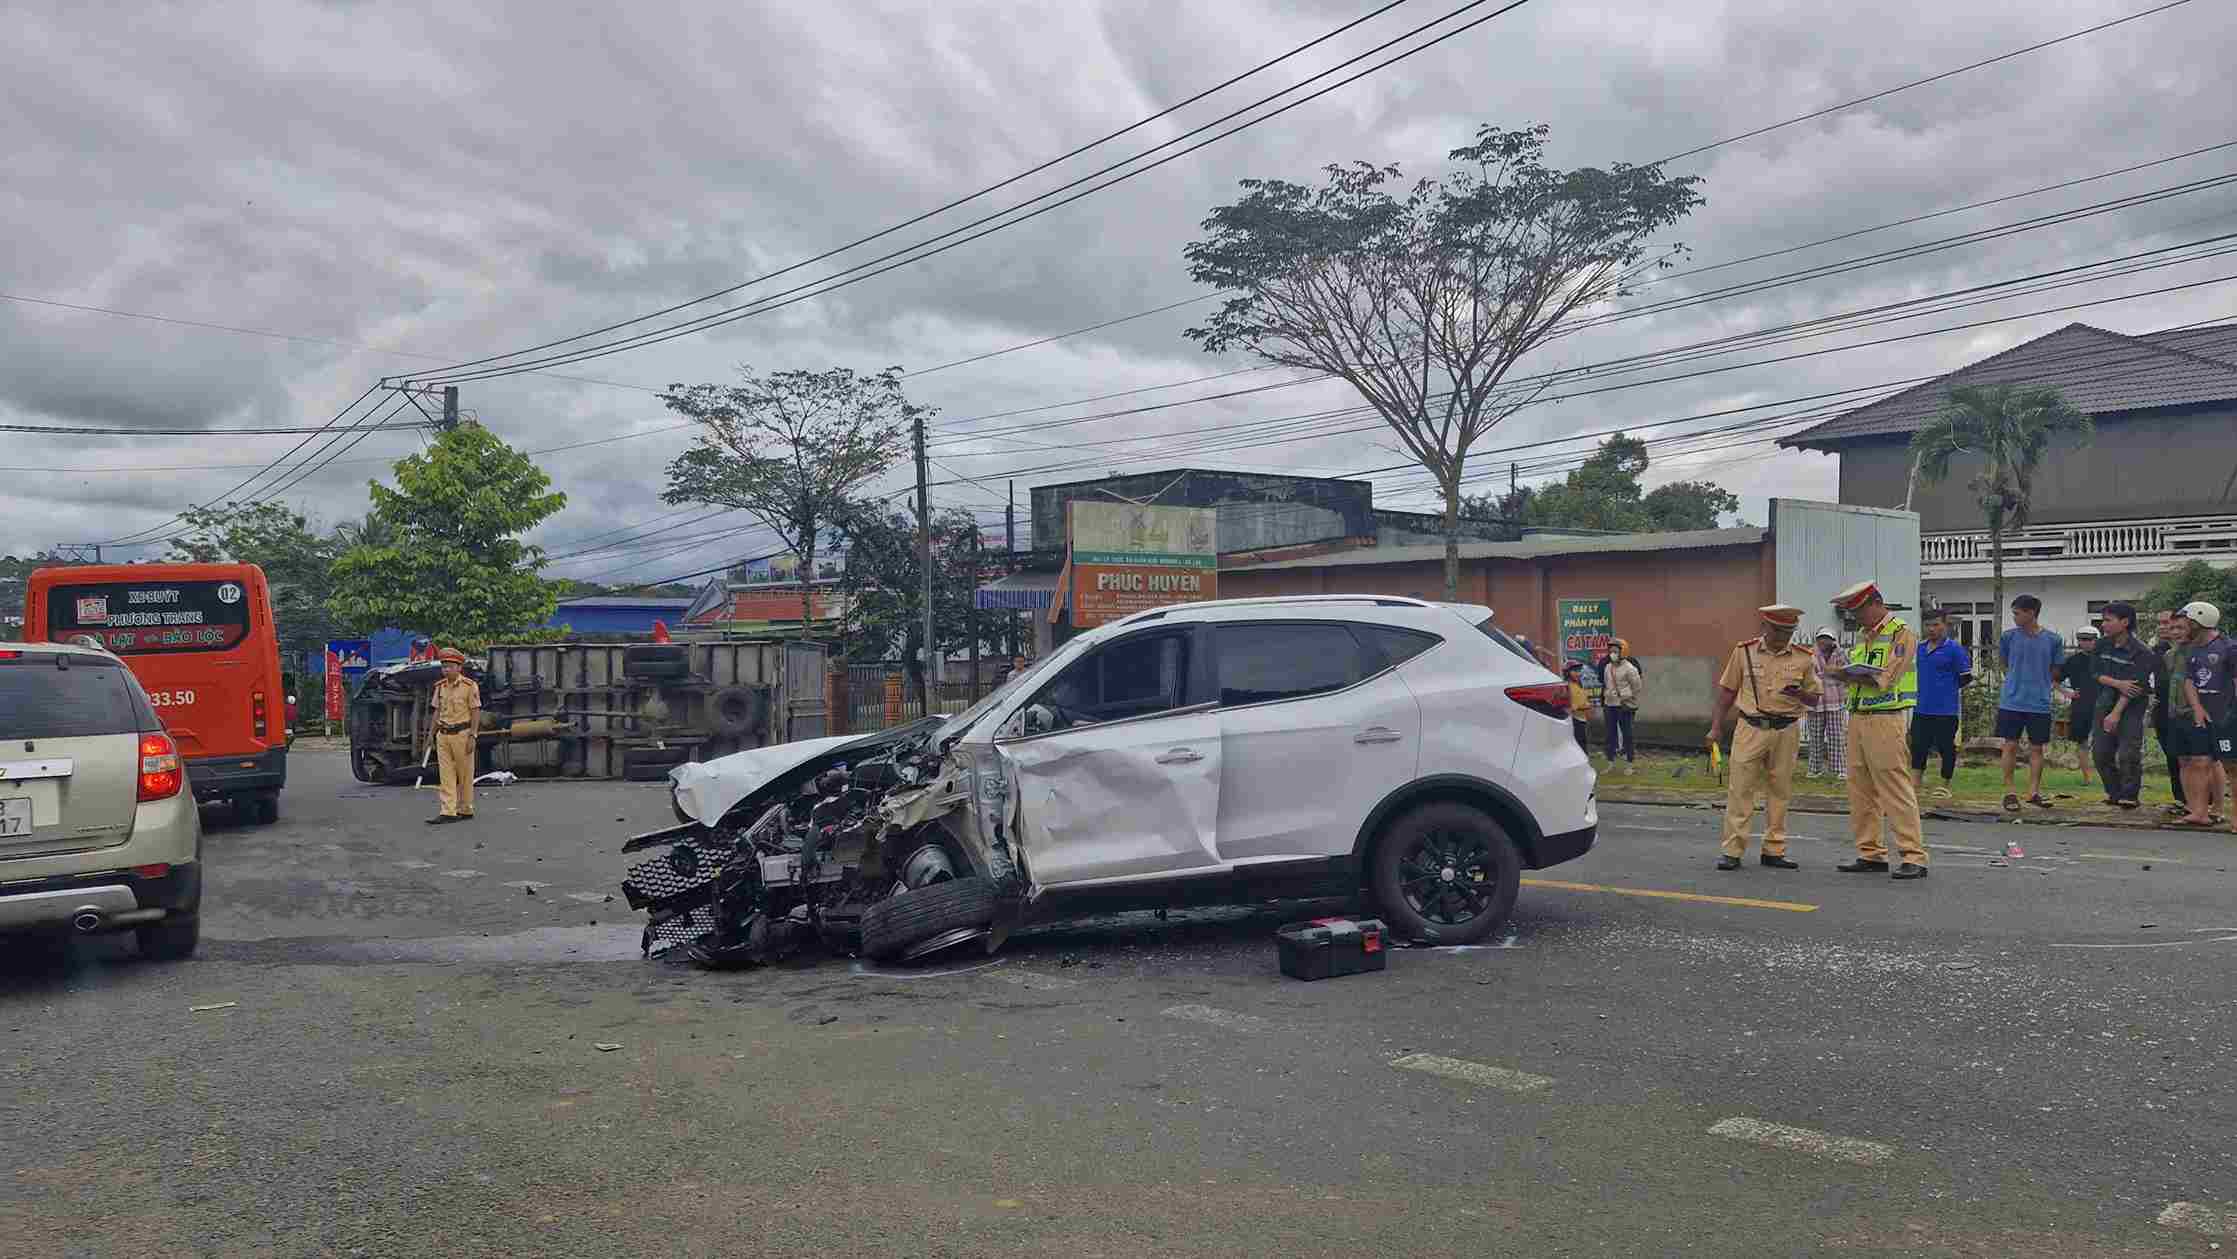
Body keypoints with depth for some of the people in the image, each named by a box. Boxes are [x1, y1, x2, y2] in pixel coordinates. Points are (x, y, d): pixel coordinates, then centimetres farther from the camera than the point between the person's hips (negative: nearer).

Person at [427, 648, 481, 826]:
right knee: (445, 775, -1)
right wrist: (431, 734, 12)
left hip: (462, 734, -5)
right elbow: (438, 711, 15)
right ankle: (448, 812, -2)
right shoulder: (440, 687, 9)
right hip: (443, 734, 5)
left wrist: (472, 736, -14)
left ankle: (465, 810, 16)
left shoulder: (469, 686, -8)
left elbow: (476, 712, -9)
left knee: (464, 774, 5)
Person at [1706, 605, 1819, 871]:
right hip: (1751, 728, -1)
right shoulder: (1744, 652, 1)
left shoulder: (1803, 657, 4)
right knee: (1740, 789, -3)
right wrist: (1716, 727, 4)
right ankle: (1732, 851, 1)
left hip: (1786, 730, 2)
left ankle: (1774, 851, 17)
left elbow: (1814, 698, 10)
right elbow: (1727, 691, 7)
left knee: (1780, 791, 7)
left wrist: (1799, 694, -14)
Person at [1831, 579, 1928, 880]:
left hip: (1885, 718, -8)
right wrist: (1845, 675, -1)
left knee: (1895, 790, -8)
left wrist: (1849, 675, -14)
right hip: (1857, 718, 8)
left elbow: (1886, 679, -15)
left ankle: (1914, 857, -5)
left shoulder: (1901, 633, -6)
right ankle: (1870, 854, 16)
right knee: (1860, 790, 9)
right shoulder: (1865, 636, 19)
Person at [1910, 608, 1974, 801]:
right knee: (1918, 746, 5)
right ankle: (1915, 783, 11)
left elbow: (1966, 680, -5)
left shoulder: (1955, 649, -7)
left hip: (1946, 710, -5)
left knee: (1946, 748, 5)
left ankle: (1945, 785, 18)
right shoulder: (1920, 648, 11)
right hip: (1922, 709, 6)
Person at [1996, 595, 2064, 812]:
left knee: (2036, 748, 6)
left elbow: (2055, 671, 11)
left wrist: (2039, 686, 9)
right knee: (2011, 746, 0)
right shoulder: (2010, 636, -1)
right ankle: (2009, 792, 7)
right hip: (2012, 702, -1)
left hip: (2039, 703, 1)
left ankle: (2034, 791, 14)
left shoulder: (2052, 640, 0)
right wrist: (2016, 684, 9)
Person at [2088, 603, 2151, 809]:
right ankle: (2114, 793, 18)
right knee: (2101, 753, 3)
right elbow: (2095, 673, 1)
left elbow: (2135, 685, -16)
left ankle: (2129, 796, 3)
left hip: (2130, 709, -5)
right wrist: (2118, 683, -17)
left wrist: (2116, 713, -21)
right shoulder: (2102, 645, 6)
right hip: (2103, 706, 5)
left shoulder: (2141, 653, -11)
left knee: (2128, 755, -10)